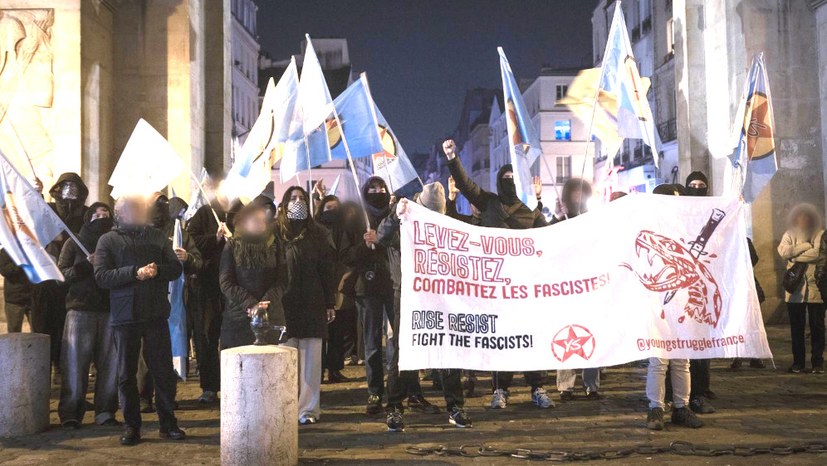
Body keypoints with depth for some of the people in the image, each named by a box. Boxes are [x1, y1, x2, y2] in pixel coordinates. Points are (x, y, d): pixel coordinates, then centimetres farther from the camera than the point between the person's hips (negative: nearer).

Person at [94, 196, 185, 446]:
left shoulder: (157, 236, 13)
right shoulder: (108, 240, 4)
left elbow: (176, 268, 6)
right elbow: (101, 276, -8)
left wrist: (157, 270, -13)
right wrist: (135, 273, -18)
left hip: (156, 313, 2)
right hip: (124, 314, -2)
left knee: (164, 369, 3)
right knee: (127, 373, 6)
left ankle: (168, 423, 14)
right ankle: (131, 426, 16)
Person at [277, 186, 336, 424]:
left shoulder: (318, 233, 9)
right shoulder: (276, 231, 4)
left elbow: (328, 269, 8)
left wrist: (330, 303, 3)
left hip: (312, 302, 1)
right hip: (285, 302, -1)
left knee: (310, 357, 1)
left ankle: (308, 407, 7)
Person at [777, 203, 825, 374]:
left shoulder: (821, 235, 3)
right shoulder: (789, 235, 10)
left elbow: (818, 254, -14)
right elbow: (783, 251, -9)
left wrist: (795, 256, -7)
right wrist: (807, 245, -8)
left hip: (815, 287, -2)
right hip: (795, 288, 2)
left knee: (817, 327, 2)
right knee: (796, 327, 5)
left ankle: (817, 363, 10)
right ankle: (798, 363, 12)